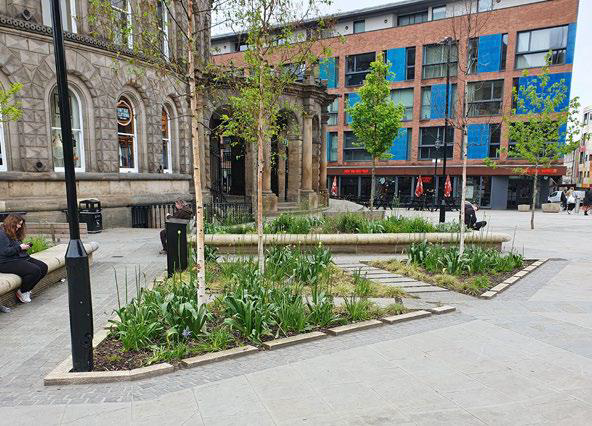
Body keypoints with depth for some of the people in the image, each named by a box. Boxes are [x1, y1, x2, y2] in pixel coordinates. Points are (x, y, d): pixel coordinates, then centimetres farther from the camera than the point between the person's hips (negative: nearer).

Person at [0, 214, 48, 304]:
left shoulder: (15, 234, 20)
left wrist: (25, 247, 9)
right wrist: (20, 247, -15)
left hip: (22, 258, 10)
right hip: (8, 263, -10)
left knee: (44, 267, -8)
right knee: (35, 270, -28)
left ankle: (26, 289, 1)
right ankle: (22, 292, -6)